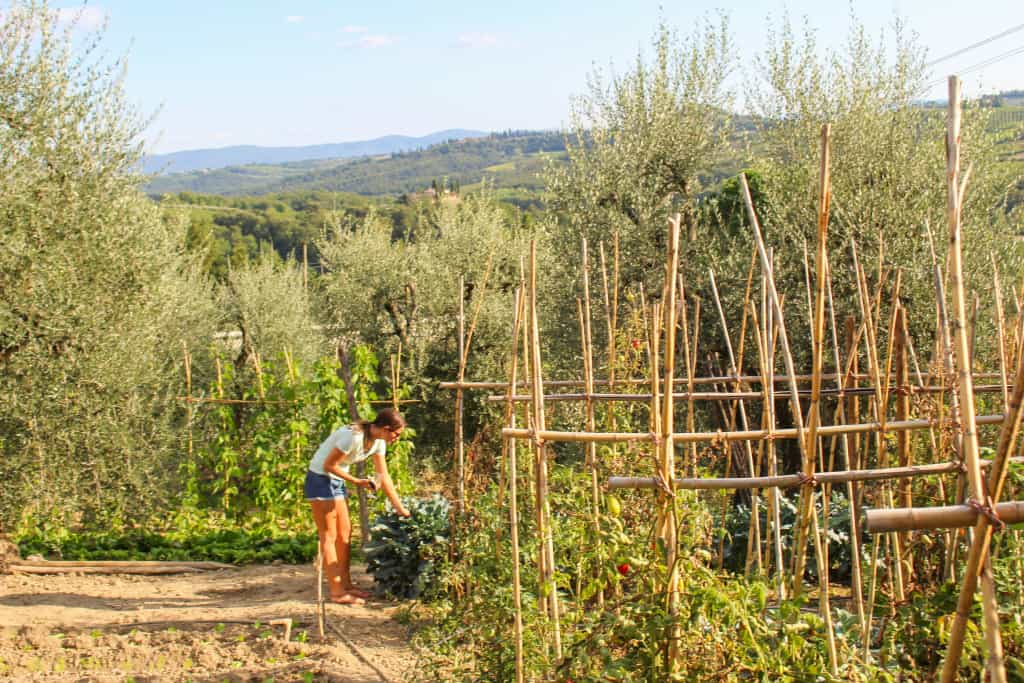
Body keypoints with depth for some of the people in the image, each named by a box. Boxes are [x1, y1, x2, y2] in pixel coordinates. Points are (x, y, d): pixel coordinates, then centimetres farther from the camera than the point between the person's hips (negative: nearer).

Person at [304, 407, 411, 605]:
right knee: (329, 536, -5)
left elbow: (384, 477, 5)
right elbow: (329, 465, -21)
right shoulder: (354, 436, -28)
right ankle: (337, 592, -2)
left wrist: (400, 508, 4)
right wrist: (357, 481, -16)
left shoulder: (378, 442, -1)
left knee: (344, 533, 11)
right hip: (320, 478, -9)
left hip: (337, 481, 9)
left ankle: (346, 585, 18)